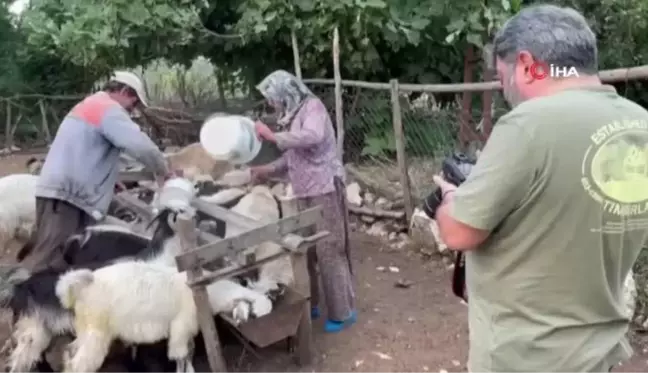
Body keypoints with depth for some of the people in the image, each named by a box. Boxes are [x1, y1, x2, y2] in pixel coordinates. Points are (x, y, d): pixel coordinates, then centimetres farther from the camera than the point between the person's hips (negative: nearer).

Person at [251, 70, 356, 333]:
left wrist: (272, 136, -23)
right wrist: (264, 171, 9)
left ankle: (343, 312, 8)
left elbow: (313, 136, -30)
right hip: (305, 193, 8)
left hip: (324, 189, -8)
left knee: (329, 251, -4)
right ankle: (310, 304, 27)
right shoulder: (293, 115, 15)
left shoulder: (312, 106, -8)